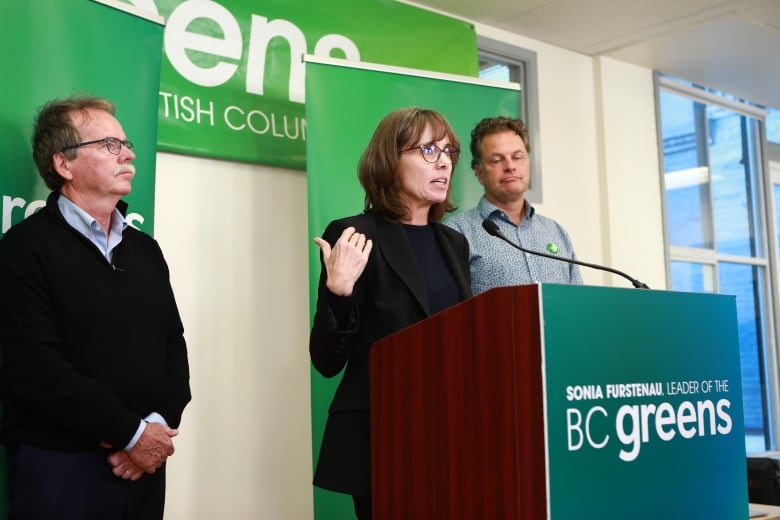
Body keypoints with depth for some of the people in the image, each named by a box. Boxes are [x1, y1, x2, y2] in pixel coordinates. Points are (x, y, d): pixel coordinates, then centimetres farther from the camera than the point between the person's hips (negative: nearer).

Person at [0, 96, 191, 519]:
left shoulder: (146, 249, 13)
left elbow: (173, 345, 9)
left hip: (143, 461, 6)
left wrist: (160, 423, -8)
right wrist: (131, 432, -15)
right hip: (59, 466, -6)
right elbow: (35, 370, -18)